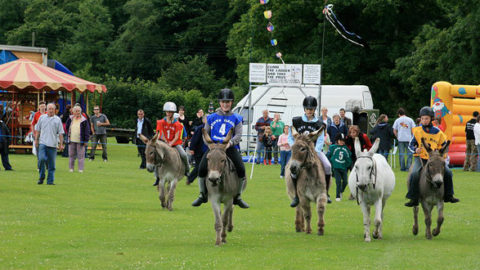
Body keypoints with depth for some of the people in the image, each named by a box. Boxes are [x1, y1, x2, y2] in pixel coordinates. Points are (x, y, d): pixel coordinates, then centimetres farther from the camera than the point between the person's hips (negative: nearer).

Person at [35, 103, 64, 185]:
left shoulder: (57, 120, 8)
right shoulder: (42, 118, 10)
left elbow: (60, 133, 7)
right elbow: (37, 130, 16)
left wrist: (61, 144, 2)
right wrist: (36, 140, 10)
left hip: (53, 144, 0)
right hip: (42, 143, 0)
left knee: (51, 164, 2)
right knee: (41, 159, -16)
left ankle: (50, 180, 8)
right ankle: (41, 177, 2)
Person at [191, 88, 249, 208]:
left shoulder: (236, 118, 10)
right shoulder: (212, 118, 13)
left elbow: (238, 135, 0)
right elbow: (205, 133, 14)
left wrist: (230, 142, -20)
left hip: (230, 148, -1)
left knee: (241, 170, -21)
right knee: (202, 169, -20)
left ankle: (237, 197, 0)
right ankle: (203, 195, 2)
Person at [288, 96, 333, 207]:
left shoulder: (319, 124, 4)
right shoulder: (296, 121, 5)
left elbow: (320, 141, -3)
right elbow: (290, 138, 8)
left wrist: (314, 152, -20)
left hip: (315, 150, 1)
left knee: (327, 166, -25)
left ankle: (325, 193, -9)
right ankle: (297, 195, -17)